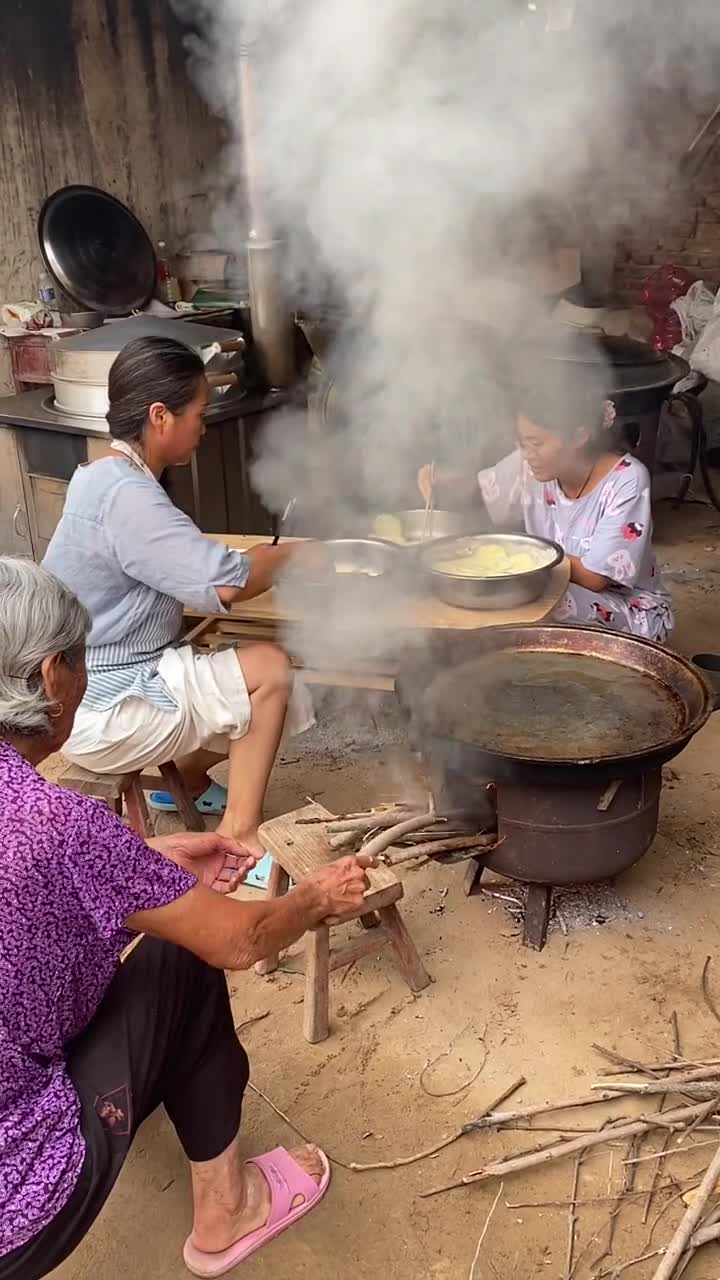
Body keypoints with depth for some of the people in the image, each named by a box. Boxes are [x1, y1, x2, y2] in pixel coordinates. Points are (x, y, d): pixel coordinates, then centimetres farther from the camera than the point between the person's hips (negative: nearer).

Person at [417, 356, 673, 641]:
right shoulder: (532, 464, -10)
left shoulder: (626, 481, -25)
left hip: (632, 613, -5)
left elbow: (594, 577, -24)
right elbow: (480, 489, 9)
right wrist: (440, 482, -12)